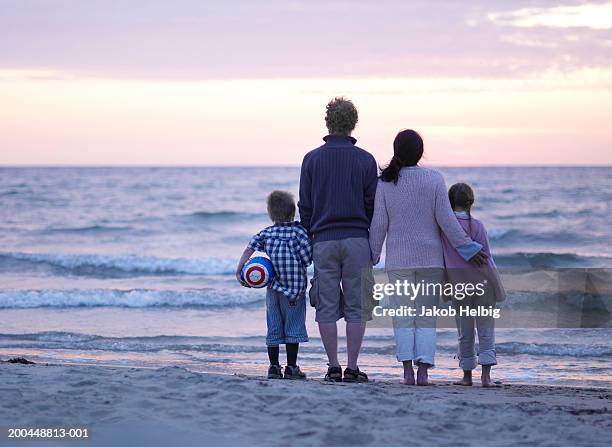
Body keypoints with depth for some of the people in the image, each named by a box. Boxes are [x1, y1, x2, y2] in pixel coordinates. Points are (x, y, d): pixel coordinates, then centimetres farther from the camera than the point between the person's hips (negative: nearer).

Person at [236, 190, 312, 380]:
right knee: (293, 328, 3)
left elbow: (250, 248, -8)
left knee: (273, 328, 10)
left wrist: (239, 270, -10)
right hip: (296, 287, -3)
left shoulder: (266, 233, 5)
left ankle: (274, 366, 10)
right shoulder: (298, 230, -4)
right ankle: (291, 367, 1)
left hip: (274, 288, 3)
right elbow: (308, 258, -12)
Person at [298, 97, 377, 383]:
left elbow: (305, 207, 5)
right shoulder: (365, 160, 1)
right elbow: (373, 207, 4)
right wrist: (372, 247, 13)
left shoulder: (312, 159, 3)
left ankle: (333, 367, 3)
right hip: (357, 240, 0)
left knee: (327, 307, 4)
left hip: (323, 240, 0)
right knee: (355, 306, 2)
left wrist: (308, 243, 14)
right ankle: (352, 368, 0)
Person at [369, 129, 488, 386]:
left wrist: (372, 256, 8)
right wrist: (467, 248, 1)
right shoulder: (434, 179, -5)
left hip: (398, 259, 0)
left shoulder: (386, 182, -2)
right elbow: (445, 219, -7)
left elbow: (379, 223, -2)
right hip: (430, 257, 0)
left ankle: (408, 371, -5)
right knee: (426, 316, 5)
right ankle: (423, 371, -3)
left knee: (402, 316, 5)